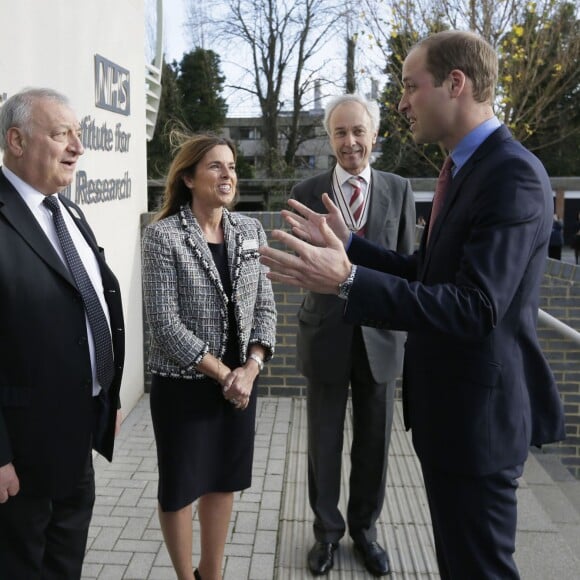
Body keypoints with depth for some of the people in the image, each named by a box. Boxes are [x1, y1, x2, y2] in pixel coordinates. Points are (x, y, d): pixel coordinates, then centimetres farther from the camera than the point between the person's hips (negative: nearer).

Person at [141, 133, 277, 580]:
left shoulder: (251, 231, 2)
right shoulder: (163, 236, -13)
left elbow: (265, 305, 3)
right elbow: (165, 323, -16)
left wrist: (249, 369, -9)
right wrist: (222, 374, -15)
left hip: (241, 381, 5)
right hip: (183, 385, -4)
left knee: (224, 481, 16)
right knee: (180, 485, 12)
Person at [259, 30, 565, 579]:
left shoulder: (512, 174, -21)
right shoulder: (471, 169, 11)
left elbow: (475, 307, -30)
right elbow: (427, 273, 14)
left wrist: (348, 281, -35)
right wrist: (347, 243, 7)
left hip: (476, 413, -10)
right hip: (452, 408, 10)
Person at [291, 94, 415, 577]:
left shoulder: (399, 190, 1)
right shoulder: (307, 193, -1)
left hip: (381, 336, 1)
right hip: (326, 334, 0)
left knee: (374, 442, 14)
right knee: (324, 441, 13)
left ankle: (364, 528, 36)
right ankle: (328, 530, 34)